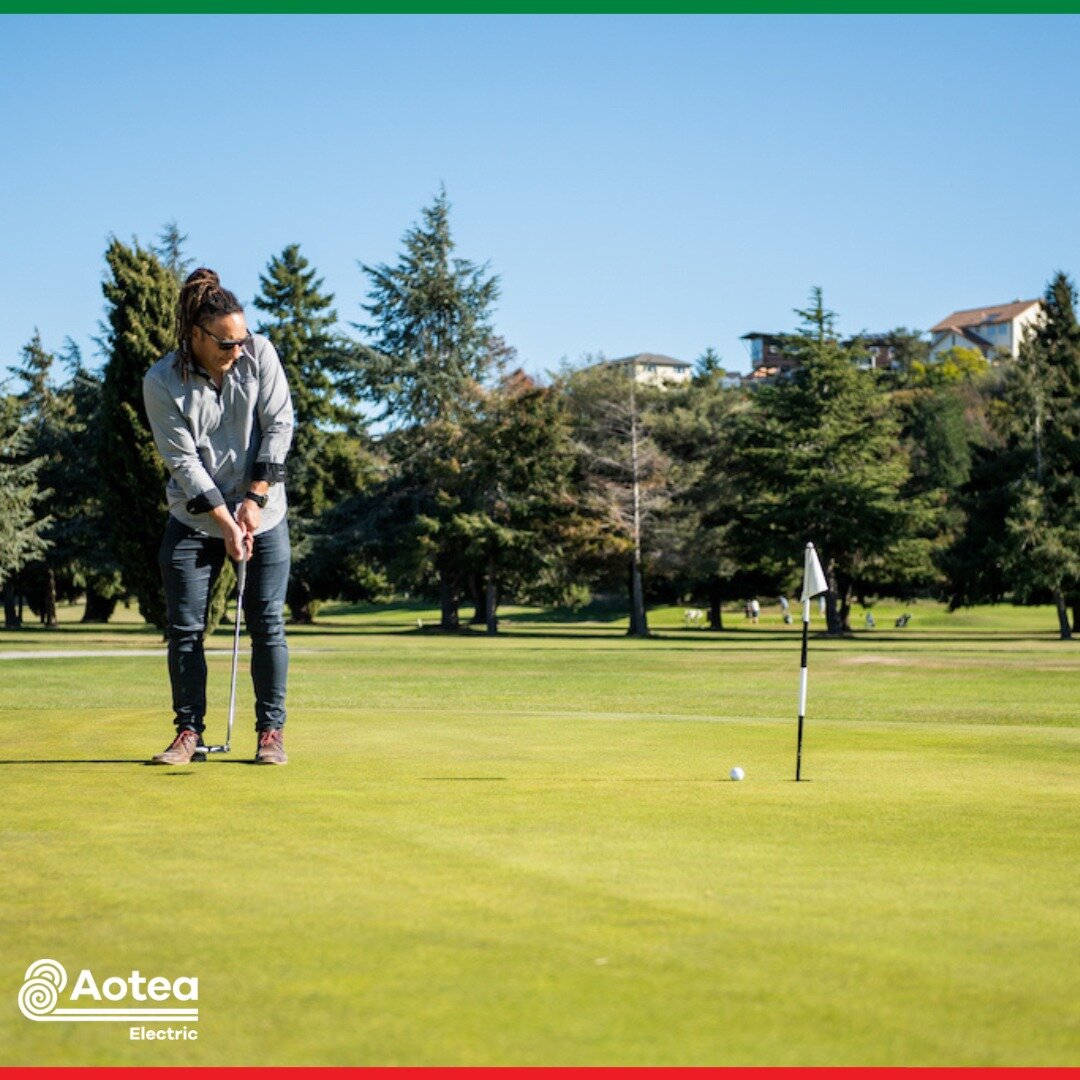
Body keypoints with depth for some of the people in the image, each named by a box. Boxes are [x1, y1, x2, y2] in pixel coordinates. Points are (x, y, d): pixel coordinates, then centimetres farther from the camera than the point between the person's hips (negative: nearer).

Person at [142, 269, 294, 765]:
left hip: (262, 513, 1)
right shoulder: (161, 383, -13)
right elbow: (183, 460, -13)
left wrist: (254, 499, -10)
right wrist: (226, 524, -16)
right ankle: (189, 732, 8)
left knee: (267, 623, -1)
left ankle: (271, 730, 8)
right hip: (194, 519, -1)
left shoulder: (259, 354, -8)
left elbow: (279, 425, -5)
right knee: (184, 627, -2)